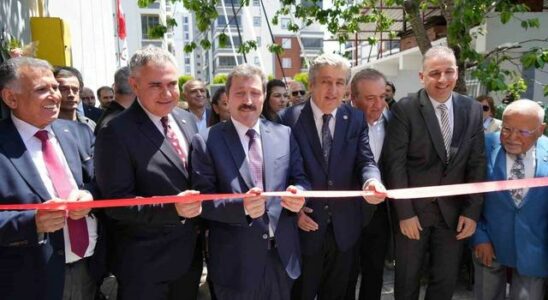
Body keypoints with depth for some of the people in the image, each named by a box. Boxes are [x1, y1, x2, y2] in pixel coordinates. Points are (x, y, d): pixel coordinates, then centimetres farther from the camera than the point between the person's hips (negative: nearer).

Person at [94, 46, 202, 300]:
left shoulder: (188, 120, 4)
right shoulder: (116, 133, -17)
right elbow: (116, 202, -19)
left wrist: (198, 209, 2)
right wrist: (171, 207, -30)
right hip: (145, 264, -6)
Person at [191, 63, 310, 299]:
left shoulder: (284, 134, 4)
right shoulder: (206, 141, -6)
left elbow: (300, 179, 5)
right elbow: (203, 199, -10)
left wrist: (298, 193, -18)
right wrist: (242, 206, -26)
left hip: (283, 255, 4)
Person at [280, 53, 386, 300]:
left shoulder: (356, 119, 1)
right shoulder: (289, 118, -8)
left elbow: (365, 161, -7)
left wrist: (371, 182, -29)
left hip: (344, 226, 3)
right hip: (304, 224, -2)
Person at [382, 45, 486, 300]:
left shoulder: (473, 110, 2)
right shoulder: (404, 109, -10)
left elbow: (477, 164, 3)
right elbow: (394, 163, -12)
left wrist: (472, 211, -2)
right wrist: (404, 212, -13)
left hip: (454, 212, 3)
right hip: (413, 209, -3)